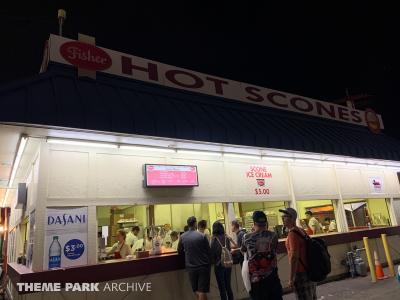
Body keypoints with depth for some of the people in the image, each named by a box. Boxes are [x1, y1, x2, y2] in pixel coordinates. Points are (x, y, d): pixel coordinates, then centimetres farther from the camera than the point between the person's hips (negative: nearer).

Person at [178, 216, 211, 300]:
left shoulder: (182, 237, -2)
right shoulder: (202, 236, -9)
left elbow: (180, 252, 8)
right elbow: (208, 251, -4)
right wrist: (209, 266, 9)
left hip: (191, 267, 3)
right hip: (203, 266, -2)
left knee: (197, 291, 16)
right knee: (202, 292, 3)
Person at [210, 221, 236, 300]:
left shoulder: (214, 239, -14)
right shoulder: (226, 238, -3)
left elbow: (212, 253, -11)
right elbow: (229, 250, 6)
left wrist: (213, 261, 5)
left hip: (219, 265, -4)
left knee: (222, 287, 9)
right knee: (228, 286, 19)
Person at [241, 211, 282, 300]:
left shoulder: (247, 238, -4)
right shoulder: (273, 235, -4)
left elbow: (243, 251, 13)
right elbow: (275, 250, 10)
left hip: (255, 279, 0)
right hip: (272, 277, 1)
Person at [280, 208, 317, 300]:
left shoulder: (292, 233, -19)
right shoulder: (302, 231, 9)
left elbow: (294, 256, -23)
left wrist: (291, 278, -19)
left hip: (301, 273, -9)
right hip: (309, 271, 9)